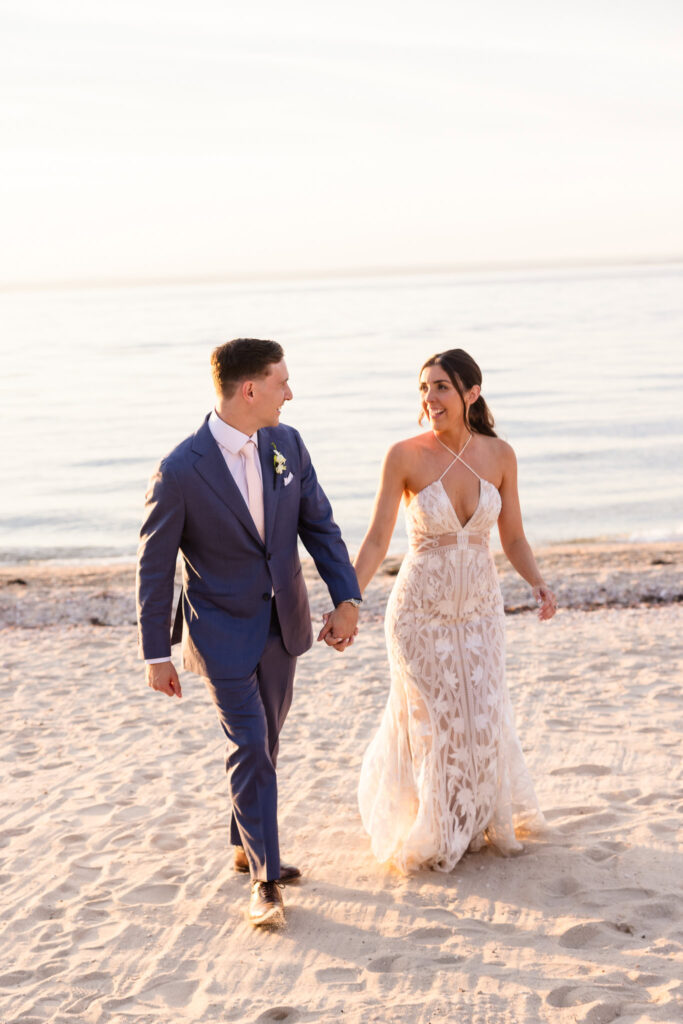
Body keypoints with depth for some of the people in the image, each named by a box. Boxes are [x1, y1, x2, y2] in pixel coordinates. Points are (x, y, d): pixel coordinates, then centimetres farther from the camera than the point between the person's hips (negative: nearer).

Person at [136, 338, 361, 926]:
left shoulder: (287, 444, -4)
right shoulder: (181, 471, -20)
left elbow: (319, 525, 4)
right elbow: (155, 565, -11)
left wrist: (346, 597, -8)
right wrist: (157, 654, -8)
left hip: (283, 622, 6)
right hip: (223, 630, -6)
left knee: (265, 743, 18)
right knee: (250, 749, -7)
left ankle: (248, 846, 37)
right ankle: (265, 879, 5)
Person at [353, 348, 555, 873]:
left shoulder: (499, 455, -4)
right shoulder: (405, 456, -13)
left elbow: (513, 538, 4)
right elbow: (377, 540, -11)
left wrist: (539, 584, -13)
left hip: (480, 609, 2)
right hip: (421, 609, -2)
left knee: (484, 721, 7)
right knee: (435, 725, 6)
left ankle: (487, 821, 34)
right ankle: (435, 832, 32)